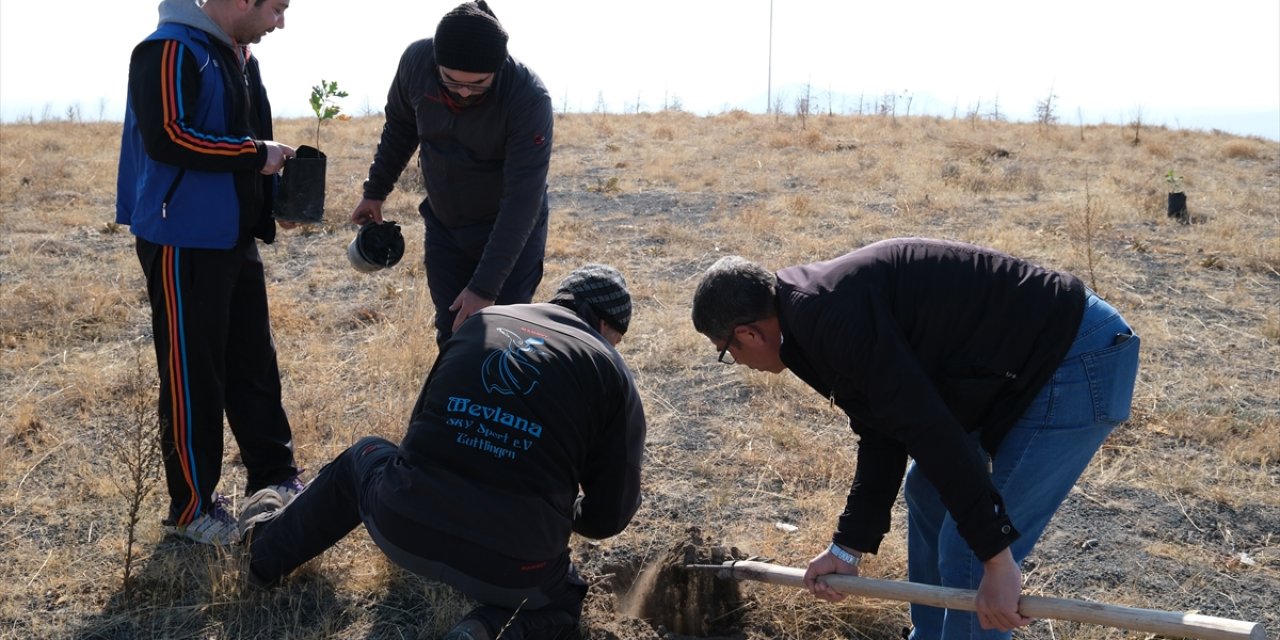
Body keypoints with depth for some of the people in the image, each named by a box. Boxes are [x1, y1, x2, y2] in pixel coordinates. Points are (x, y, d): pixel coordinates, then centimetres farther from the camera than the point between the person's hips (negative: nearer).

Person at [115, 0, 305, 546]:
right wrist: (254, 154, -18)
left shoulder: (240, 58, 14)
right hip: (184, 242, -9)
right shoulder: (170, 51, -15)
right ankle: (192, 506, 12)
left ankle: (274, 479, 25)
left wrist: (273, 184, 5)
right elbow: (165, 137, -25)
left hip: (236, 239, 9)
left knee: (255, 364, 14)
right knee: (193, 376, 0)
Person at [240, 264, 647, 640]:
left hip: (403, 530, 4)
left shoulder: (483, 321, 11)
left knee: (363, 457, 35)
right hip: (510, 568, -3)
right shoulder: (610, 373, 2)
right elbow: (611, 514, 2)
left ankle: (267, 548, 47)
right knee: (564, 596, 31)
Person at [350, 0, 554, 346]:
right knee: (452, 335, 6)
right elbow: (399, 127, 5)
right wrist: (375, 191, 11)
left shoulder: (529, 97, -30)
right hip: (443, 226, 4)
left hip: (512, 232, -4)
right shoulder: (416, 61, -18)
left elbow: (523, 200, -30)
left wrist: (485, 287, -32)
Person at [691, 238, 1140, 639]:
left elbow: (931, 432, -24)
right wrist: (847, 548, 18)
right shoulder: (825, 304, 10)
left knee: (968, 558, -6)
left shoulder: (832, 318, -22)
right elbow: (883, 434, 16)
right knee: (927, 492, 23)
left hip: (1077, 366, -11)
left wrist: (996, 557, -21)